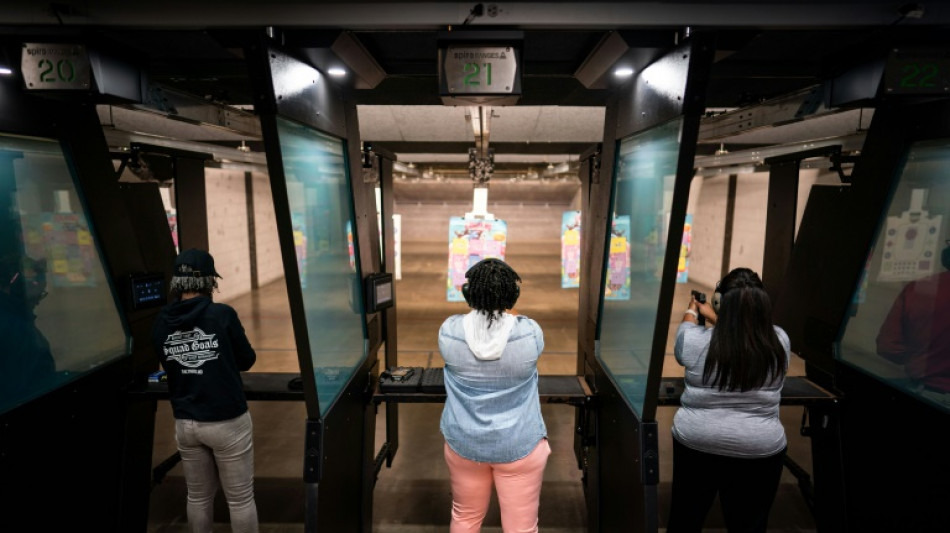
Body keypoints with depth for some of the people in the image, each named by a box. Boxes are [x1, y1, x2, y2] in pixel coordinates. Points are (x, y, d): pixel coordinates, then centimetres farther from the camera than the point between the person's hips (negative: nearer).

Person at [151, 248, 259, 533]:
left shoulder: (162, 321, -3)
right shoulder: (223, 314, -15)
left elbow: (169, 366, 10)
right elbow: (247, 360, -4)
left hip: (185, 423, 5)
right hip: (227, 421, -4)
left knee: (198, 497, 21)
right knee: (241, 499, 10)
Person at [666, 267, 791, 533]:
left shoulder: (697, 341, -16)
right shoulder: (779, 341, -8)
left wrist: (691, 311, 28)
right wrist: (711, 316, 26)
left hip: (696, 446, -1)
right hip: (760, 453, 2)